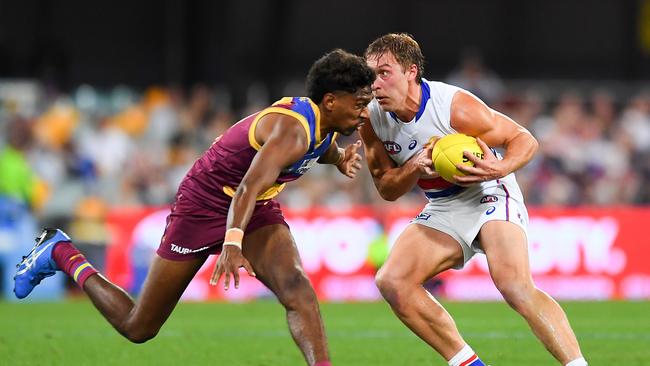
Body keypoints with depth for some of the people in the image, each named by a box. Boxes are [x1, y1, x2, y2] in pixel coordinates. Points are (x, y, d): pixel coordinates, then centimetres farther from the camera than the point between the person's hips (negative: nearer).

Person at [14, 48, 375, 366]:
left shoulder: (327, 123, -4)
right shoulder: (293, 129, -32)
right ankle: (62, 255, 26)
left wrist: (341, 159, 1)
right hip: (205, 205, -7)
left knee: (297, 286, -25)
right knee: (138, 327, 6)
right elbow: (247, 189, -46)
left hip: (260, 209, 7)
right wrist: (233, 243, -62)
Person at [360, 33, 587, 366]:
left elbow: (525, 140, -14)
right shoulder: (372, 120, -9)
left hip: (489, 194, -6)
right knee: (391, 282, -12)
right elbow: (387, 189, 1)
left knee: (514, 285, -29)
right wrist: (415, 166, -21)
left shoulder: (456, 107, -23)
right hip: (442, 211, 6)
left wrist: (501, 169, -35)